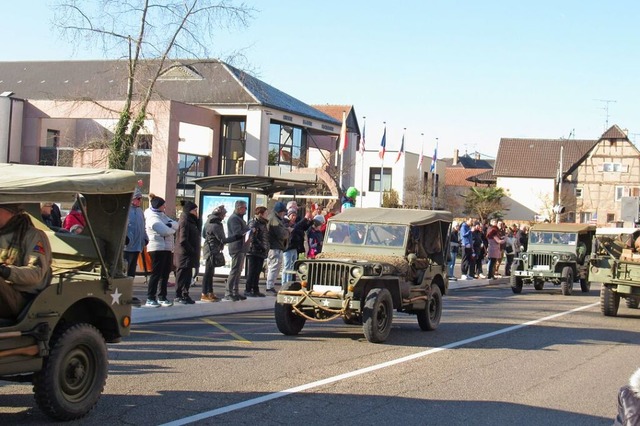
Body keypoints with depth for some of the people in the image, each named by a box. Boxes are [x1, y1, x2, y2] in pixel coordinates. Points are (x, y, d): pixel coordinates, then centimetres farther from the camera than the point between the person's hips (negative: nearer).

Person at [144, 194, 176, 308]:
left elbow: (176, 225, 9)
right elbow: (164, 231, -21)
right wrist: (173, 230, -1)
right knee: (156, 273, -7)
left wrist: (170, 224, -13)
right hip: (157, 248, -9)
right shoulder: (153, 217, -10)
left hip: (167, 247, 9)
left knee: (165, 273, 10)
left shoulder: (162, 215, 19)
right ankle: (150, 298, -3)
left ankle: (162, 297, 17)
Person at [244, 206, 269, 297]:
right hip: (253, 251, -8)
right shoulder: (253, 223, -10)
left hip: (261, 252, 8)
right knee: (251, 272, -4)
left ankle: (255, 290, 16)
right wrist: (260, 246, -21)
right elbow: (252, 237, -20)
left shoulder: (263, 224, 18)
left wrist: (266, 249, 16)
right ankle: (248, 290, 1)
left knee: (257, 272, 11)